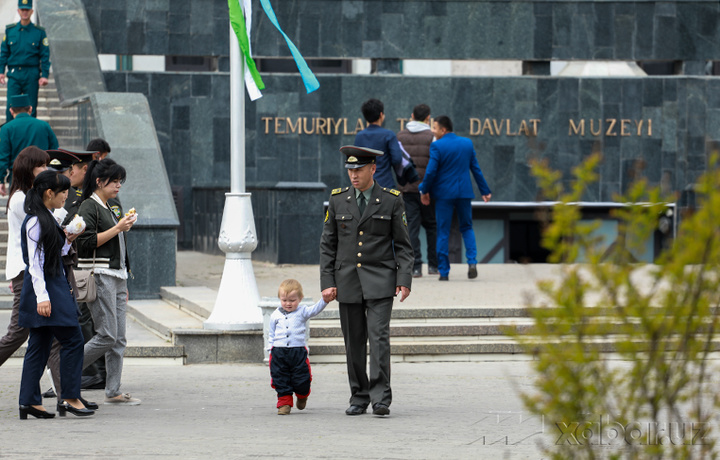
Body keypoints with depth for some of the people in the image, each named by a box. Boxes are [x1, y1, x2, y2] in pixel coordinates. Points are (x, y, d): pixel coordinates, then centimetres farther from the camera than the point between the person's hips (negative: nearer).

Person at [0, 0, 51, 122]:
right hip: (14, 74, 1)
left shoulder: (39, 32, 2)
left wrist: (44, 75, -7)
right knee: (11, 107, -6)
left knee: (31, 107, 2)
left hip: (32, 75, -1)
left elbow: (45, 56, 1)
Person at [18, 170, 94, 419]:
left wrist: (66, 242, 10)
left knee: (40, 344, 8)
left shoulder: (48, 219, 15)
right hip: (45, 287, -10)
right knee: (72, 339, -9)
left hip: (56, 285, 10)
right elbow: (35, 263, -18)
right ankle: (70, 398, -5)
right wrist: (42, 297, -22)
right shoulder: (35, 222, -14)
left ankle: (29, 401, 8)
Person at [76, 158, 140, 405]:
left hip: (116, 276, 9)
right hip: (99, 277, -9)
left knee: (118, 339, 3)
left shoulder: (110, 209, 20)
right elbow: (87, 242, -17)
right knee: (107, 336, -14)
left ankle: (113, 392, 4)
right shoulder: (88, 207, -7)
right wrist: (117, 228, -15)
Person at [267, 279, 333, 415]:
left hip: (298, 352, -2)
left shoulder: (302, 312, 4)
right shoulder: (275, 315, 10)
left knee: (301, 380, 1)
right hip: (279, 352, 2)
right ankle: (284, 403, 11)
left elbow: (314, 310, -12)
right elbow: (271, 334, 15)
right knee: (281, 380, 0)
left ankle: (302, 396, 30)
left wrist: (324, 301, -27)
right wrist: (271, 347, 6)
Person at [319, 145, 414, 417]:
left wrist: (404, 280, -9)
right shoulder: (338, 200, 6)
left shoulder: (391, 200, 0)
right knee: (354, 342, 6)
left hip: (380, 281, -3)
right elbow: (327, 244, 8)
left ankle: (381, 398, -14)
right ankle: (359, 398, 15)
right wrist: (327, 282, 0)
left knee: (379, 336, -14)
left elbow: (403, 245, 2)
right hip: (348, 280, 3)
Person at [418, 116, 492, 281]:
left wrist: (424, 191, 0)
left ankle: (444, 271, 3)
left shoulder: (437, 146, -11)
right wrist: (485, 191, 16)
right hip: (464, 192, 4)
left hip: (444, 193, -4)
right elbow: (476, 168, 9)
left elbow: (431, 171, -14)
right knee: (467, 228, 17)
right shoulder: (467, 143, 5)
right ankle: (472, 262, -3)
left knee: (442, 232, 3)